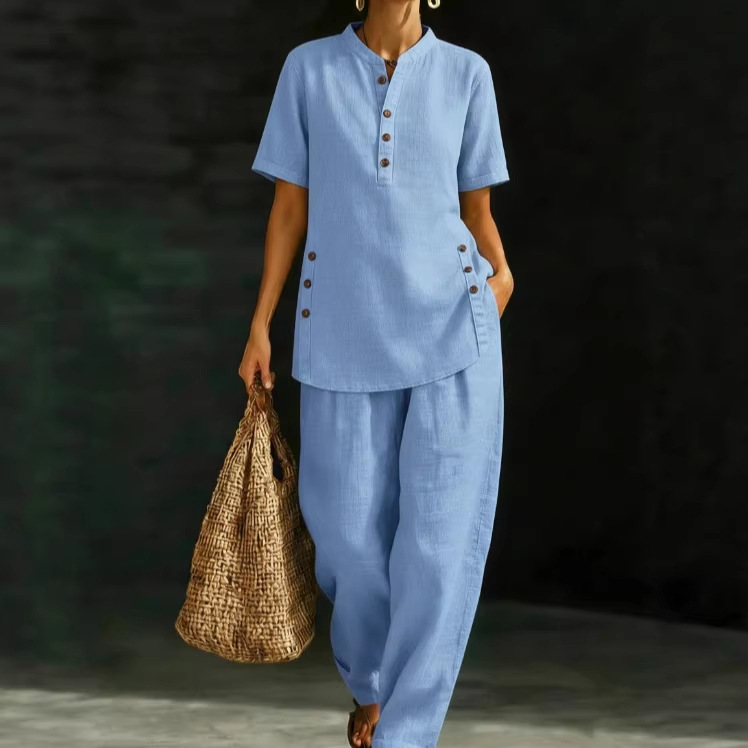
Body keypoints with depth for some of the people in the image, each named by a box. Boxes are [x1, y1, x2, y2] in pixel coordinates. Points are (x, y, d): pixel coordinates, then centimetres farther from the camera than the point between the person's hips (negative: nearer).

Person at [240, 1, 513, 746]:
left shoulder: (466, 74, 4)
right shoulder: (308, 68, 4)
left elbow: (476, 209, 11)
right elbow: (288, 207, 7)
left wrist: (501, 275, -8)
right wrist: (259, 326, 5)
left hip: (452, 328, 0)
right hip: (345, 335, 0)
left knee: (441, 537, -5)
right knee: (349, 531, 6)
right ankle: (369, 677, 37)